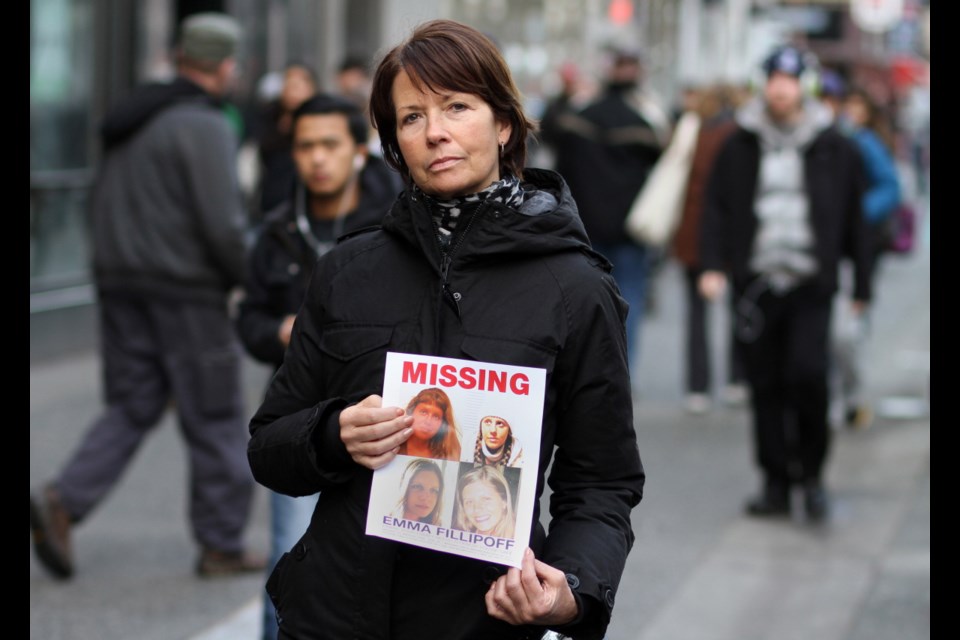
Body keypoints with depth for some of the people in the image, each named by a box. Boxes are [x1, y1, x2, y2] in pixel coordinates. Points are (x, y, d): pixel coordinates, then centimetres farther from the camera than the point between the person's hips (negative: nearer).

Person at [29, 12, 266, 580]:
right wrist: (248, 280, -5)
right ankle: (223, 545, 10)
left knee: (132, 408, 10)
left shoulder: (133, 121, 13)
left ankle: (64, 502, -9)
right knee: (215, 421, 4)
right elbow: (223, 223, -19)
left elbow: (103, 208, 17)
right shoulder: (204, 128, -13)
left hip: (122, 284, 7)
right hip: (188, 293, -7)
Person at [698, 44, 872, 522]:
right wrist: (713, 265, -6)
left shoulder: (835, 149, 6)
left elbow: (854, 220, 10)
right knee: (766, 387, 4)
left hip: (810, 285, -2)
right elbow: (716, 209, 8)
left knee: (808, 375, -13)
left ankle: (811, 472, 7)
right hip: (755, 284, 2)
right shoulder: (740, 146, 7)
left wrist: (861, 284, 10)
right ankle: (776, 484, 14)